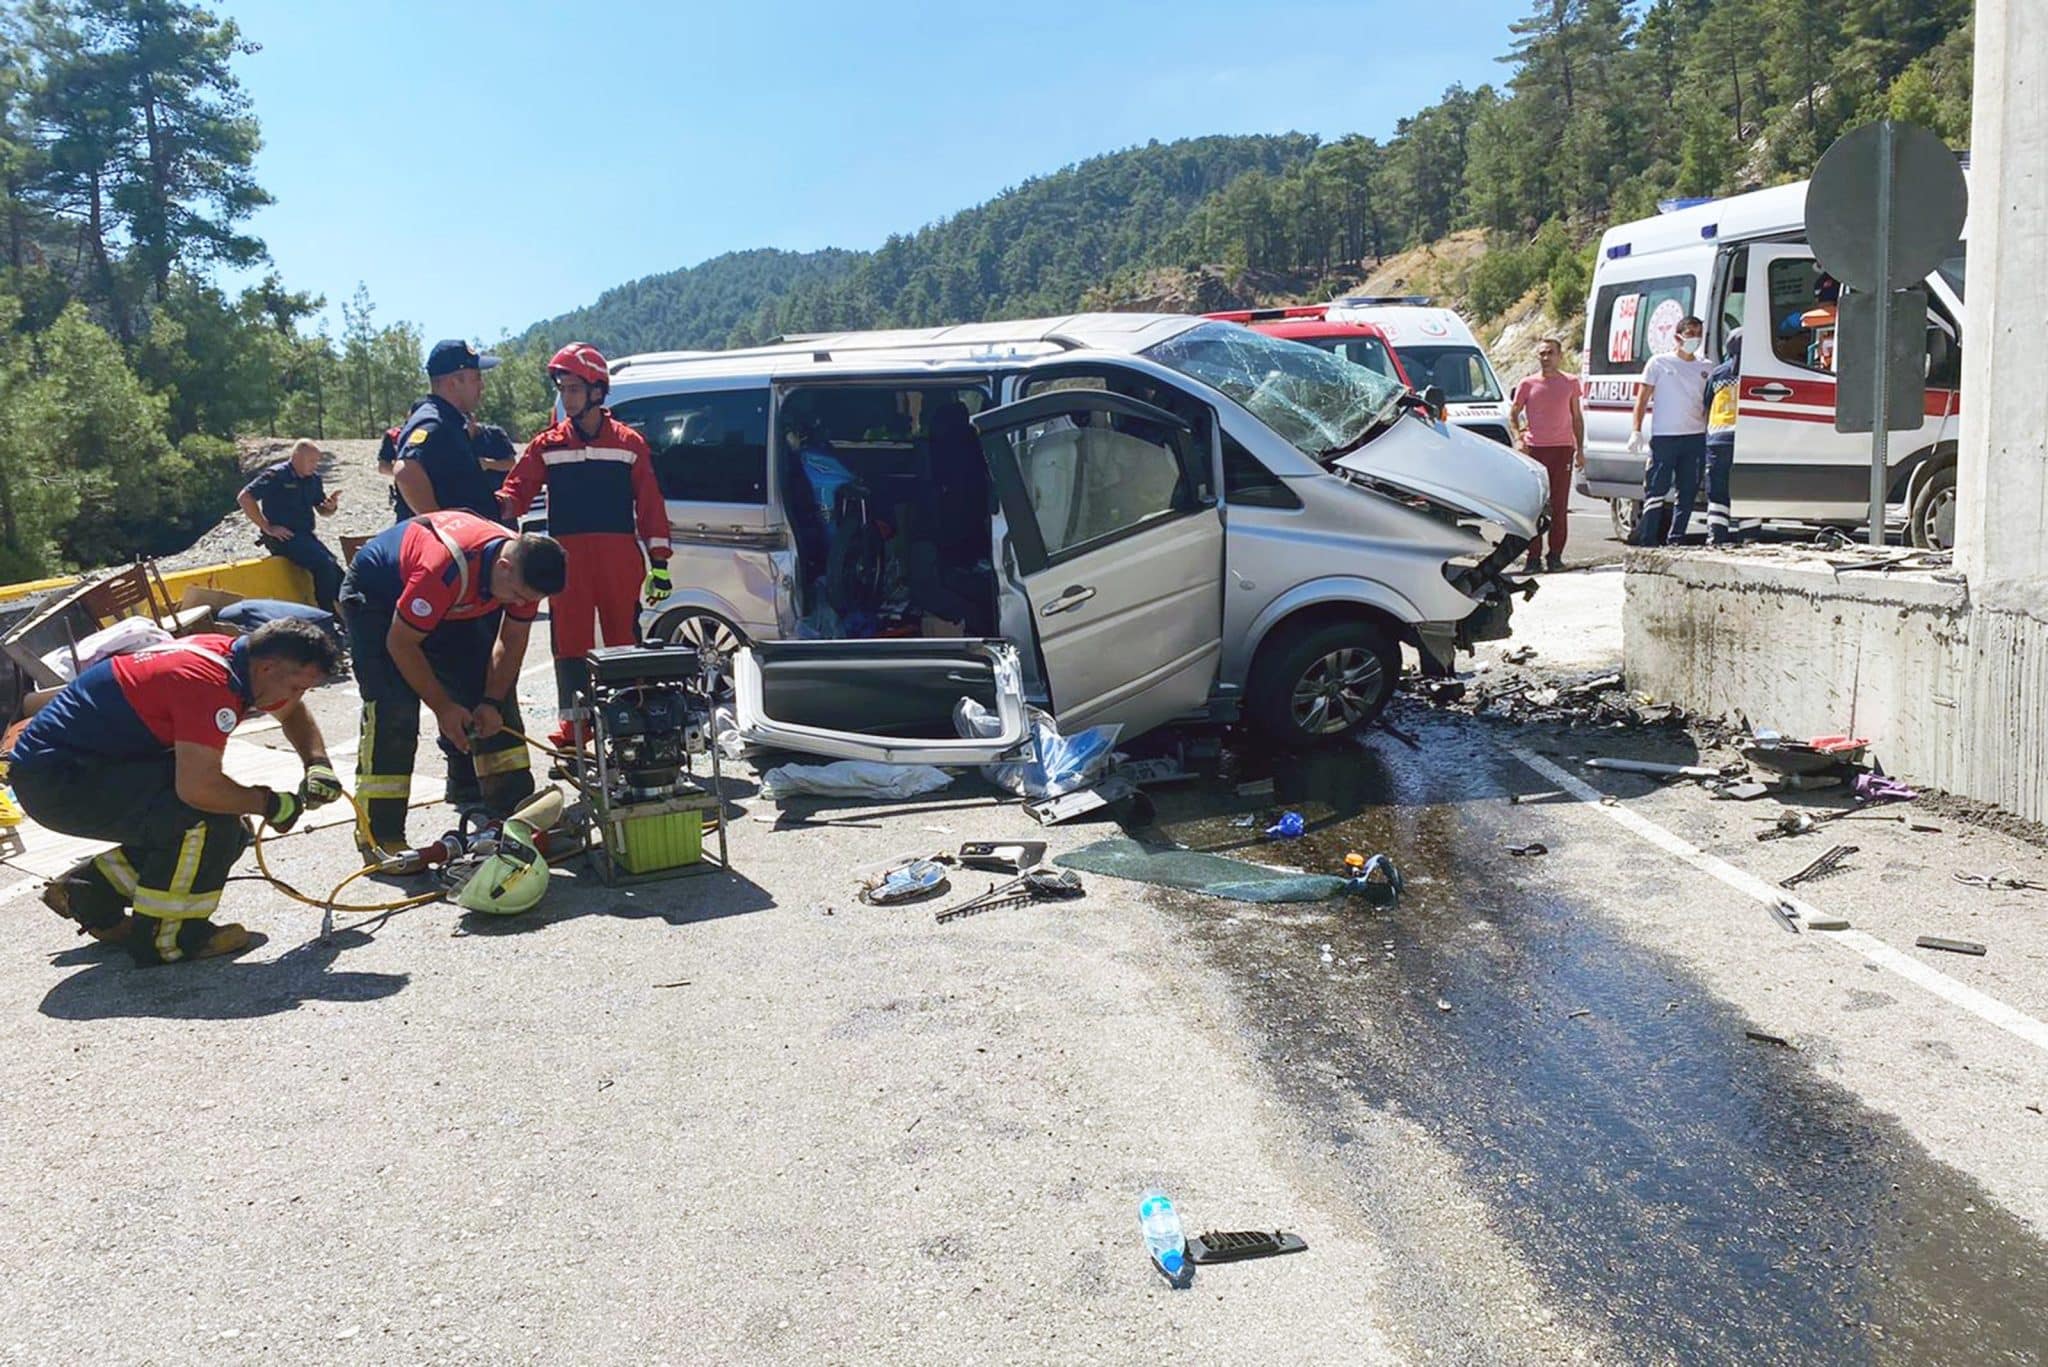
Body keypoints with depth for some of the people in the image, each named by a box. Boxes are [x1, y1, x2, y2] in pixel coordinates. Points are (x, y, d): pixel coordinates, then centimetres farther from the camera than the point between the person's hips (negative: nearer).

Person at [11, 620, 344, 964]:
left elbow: (293, 712, 22)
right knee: (209, 813, -25)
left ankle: (92, 891, 18)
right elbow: (197, 786, -36)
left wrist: (318, 764, 4)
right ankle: (163, 935, -10)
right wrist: (270, 804, -20)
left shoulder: (234, 655, 2)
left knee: (228, 835, 6)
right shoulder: (209, 684, -27)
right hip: (54, 778, -10)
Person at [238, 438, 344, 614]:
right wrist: (268, 528, -15)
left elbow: (323, 511, 19)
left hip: (305, 535, 8)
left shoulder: (313, 478, 11)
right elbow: (244, 497, -15)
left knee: (335, 568, -6)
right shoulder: (276, 475, -10)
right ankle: (328, 615, -15)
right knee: (323, 564, -24)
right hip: (283, 537, -8)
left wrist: (331, 506, -7)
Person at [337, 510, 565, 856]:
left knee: (494, 692, 0)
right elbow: (401, 643, -30)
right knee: (394, 710, -20)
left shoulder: (526, 570, -22)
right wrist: (442, 707, -24)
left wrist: (492, 703, -15)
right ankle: (379, 836, -15)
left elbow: (511, 642, -6)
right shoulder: (447, 568, -42)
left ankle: (512, 811, 8)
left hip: (453, 608, 7)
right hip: (376, 596, -7)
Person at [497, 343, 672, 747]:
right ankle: (572, 722, 8)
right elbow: (518, 489, 3)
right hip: (568, 558, 1)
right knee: (570, 641, 2)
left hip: (619, 558, -1)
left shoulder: (628, 442, 6)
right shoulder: (548, 445, 10)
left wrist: (659, 562, 2)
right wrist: (498, 507, -21)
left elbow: (650, 504, 5)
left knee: (624, 640, 3)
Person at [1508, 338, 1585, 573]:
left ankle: (1555, 556, 8)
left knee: (1559, 505, 2)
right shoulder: (1528, 384, 4)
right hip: (1534, 448, -1)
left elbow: (1577, 417, 15)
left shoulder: (1571, 383, 9)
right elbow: (1513, 414, 10)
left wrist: (1580, 450, 10)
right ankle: (1533, 556, 2)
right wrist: (1518, 439, -7)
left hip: (1563, 448, 1)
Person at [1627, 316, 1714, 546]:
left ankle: (1675, 540, 9)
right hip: (1663, 438, -4)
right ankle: (1647, 539, -2)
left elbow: (1710, 403, 17)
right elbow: (1642, 399, 3)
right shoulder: (1659, 362, 4)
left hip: (1695, 438, 4)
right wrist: (1636, 430, -6)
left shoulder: (1706, 367, 13)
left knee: (1688, 492, 3)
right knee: (1656, 490, -5)